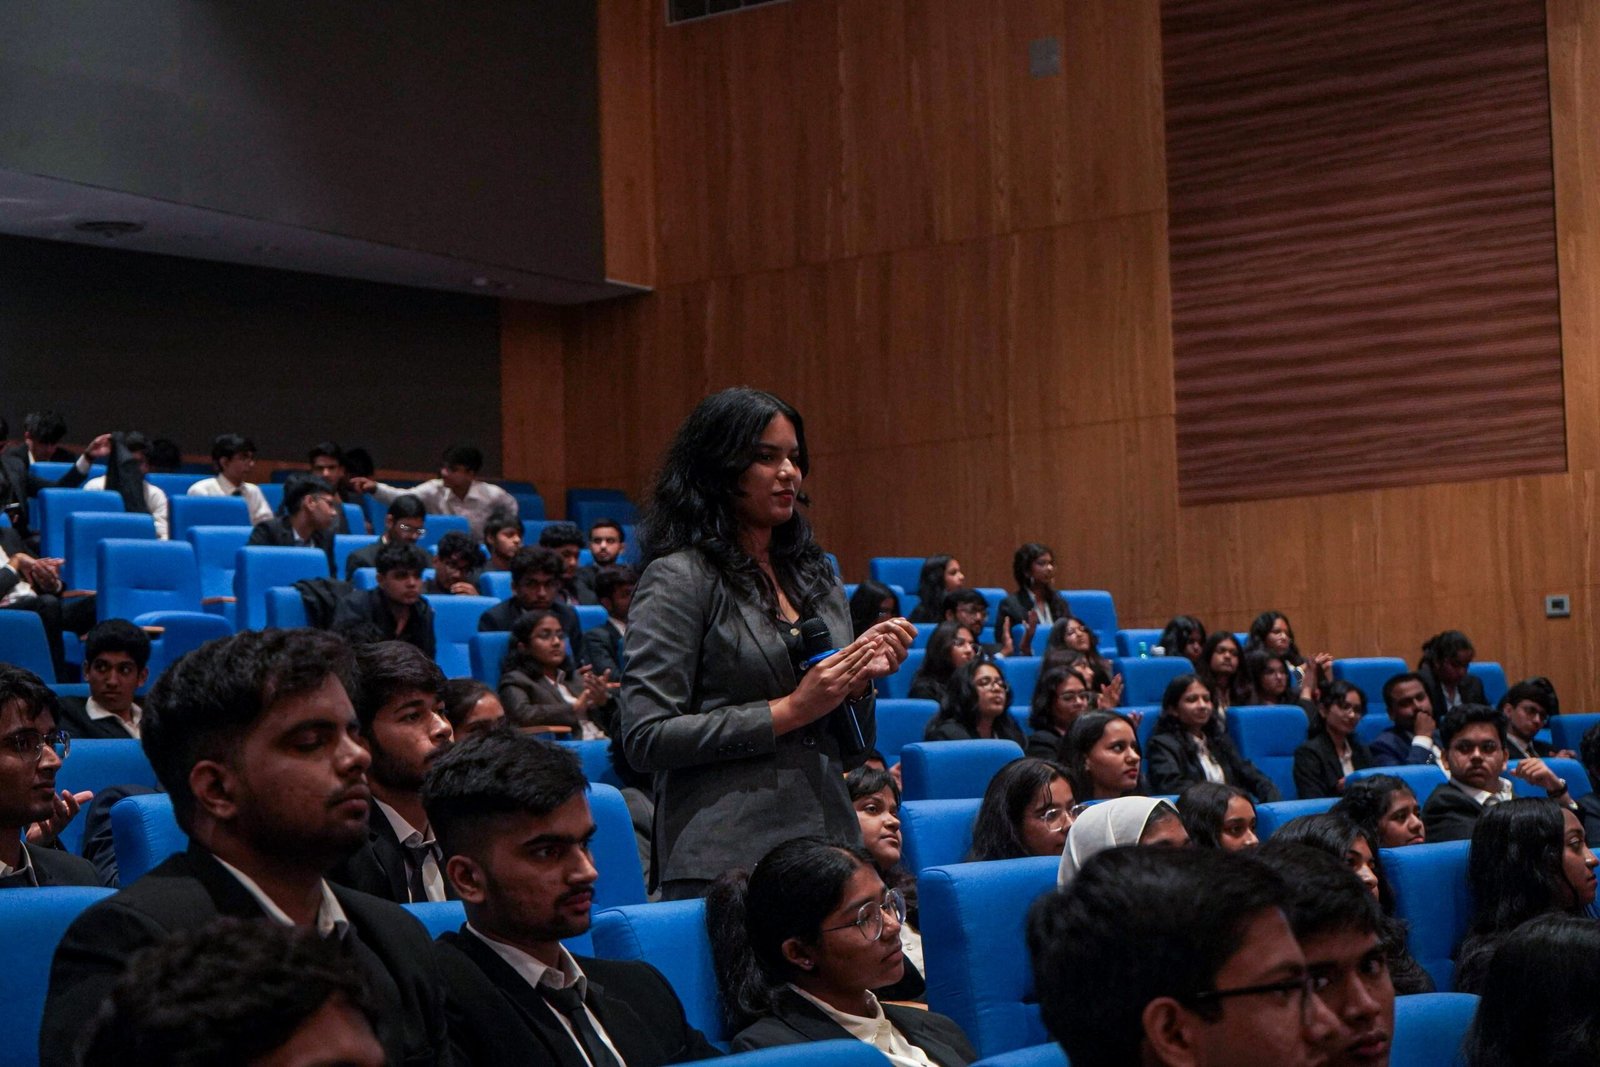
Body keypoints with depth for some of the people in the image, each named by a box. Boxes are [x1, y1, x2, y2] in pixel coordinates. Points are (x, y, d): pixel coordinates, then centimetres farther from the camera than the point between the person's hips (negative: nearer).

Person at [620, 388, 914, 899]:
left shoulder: (817, 577, 14)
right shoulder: (679, 578, -4)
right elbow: (645, 737, -13)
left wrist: (859, 685, -2)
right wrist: (789, 711, -13)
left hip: (829, 848, 6)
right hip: (726, 861, -6)